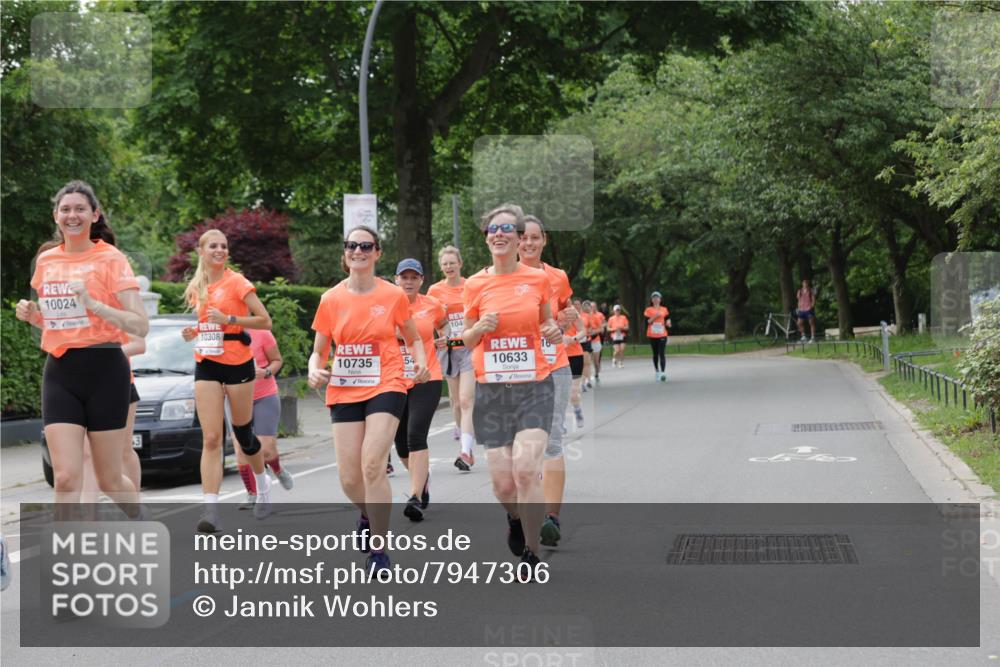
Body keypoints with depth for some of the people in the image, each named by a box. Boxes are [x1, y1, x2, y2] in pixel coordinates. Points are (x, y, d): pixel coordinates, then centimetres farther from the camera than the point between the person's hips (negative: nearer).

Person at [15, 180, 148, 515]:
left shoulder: (110, 258, -5)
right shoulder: (45, 261, 10)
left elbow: (140, 326, -11)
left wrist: (94, 304, -24)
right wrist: (31, 314, 2)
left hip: (103, 370, -3)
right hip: (59, 373, 4)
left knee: (109, 478, 7)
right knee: (66, 477, -9)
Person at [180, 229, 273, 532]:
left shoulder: (237, 282, -5)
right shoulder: (197, 287, 11)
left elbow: (265, 320, -9)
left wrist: (229, 319, -19)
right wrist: (194, 331, 6)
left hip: (237, 363, -4)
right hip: (206, 365, 4)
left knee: (243, 434, 9)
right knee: (211, 439, -8)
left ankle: (263, 485, 39)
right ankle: (210, 509, -16)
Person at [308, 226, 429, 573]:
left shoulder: (394, 295, 1)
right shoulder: (330, 299, 4)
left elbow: (413, 339, 15)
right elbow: (319, 351, 11)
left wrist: (421, 363, -5)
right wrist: (314, 371, -11)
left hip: (386, 387, -2)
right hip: (344, 391, 2)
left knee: (372, 464, -20)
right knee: (349, 478, 0)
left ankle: (378, 550, -9)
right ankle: (369, 515, 37)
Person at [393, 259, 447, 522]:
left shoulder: (432, 305, 2)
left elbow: (444, 325, 23)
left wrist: (444, 340, 11)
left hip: (427, 380, -2)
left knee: (416, 435, -19)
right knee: (401, 444, 10)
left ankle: (415, 498, -20)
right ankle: (422, 478, 40)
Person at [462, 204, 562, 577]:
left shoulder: (538, 279, 2)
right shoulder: (475, 285, 3)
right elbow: (467, 340, 11)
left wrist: (554, 333, -5)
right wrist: (479, 329, -11)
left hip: (534, 386, -1)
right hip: (491, 389, 1)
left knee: (526, 469, -19)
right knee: (502, 483, -1)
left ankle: (531, 556, -3)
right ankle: (515, 518, 37)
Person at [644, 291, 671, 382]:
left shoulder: (664, 309, 9)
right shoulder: (648, 310, 4)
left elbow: (667, 319, 16)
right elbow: (647, 322, -4)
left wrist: (668, 322, -5)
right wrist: (654, 317, -16)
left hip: (662, 334, 0)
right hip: (652, 335, 0)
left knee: (662, 354, -12)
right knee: (655, 354, 9)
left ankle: (663, 373, -20)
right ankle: (657, 371, 22)